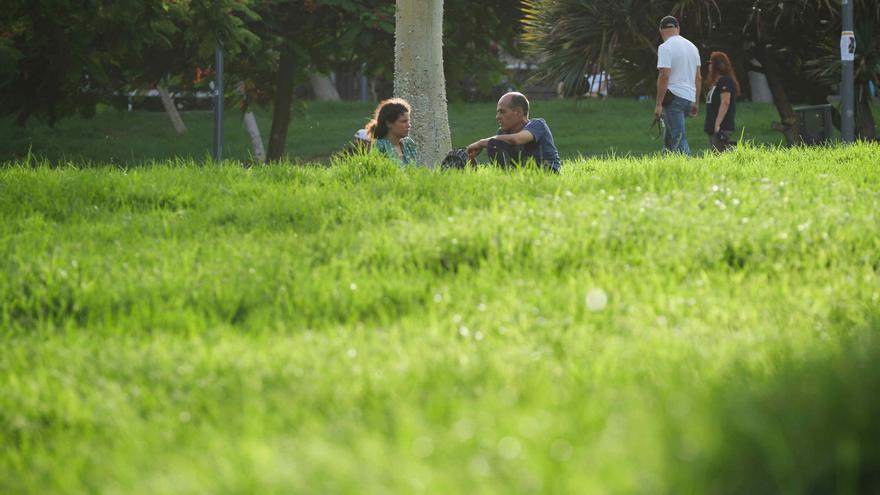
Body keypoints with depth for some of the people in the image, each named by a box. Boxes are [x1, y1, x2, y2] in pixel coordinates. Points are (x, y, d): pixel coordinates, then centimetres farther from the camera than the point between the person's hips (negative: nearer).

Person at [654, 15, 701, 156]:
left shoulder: (665, 47, -9)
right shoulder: (692, 47, 15)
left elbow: (664, 76, -17)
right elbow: (698, 77, 17)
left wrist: (658, 104, -15)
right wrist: (696, 103, 21)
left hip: (674, 96, -8)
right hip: (689, 97, 8)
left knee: (678, 136, -10)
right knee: (670, 135, 17)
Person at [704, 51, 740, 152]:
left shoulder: (724, 81, -10)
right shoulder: (717, 82, 20)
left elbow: (725, 103, -19)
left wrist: (717, 124, -24)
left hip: (722, 127, -10)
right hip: (713, 128, 10)